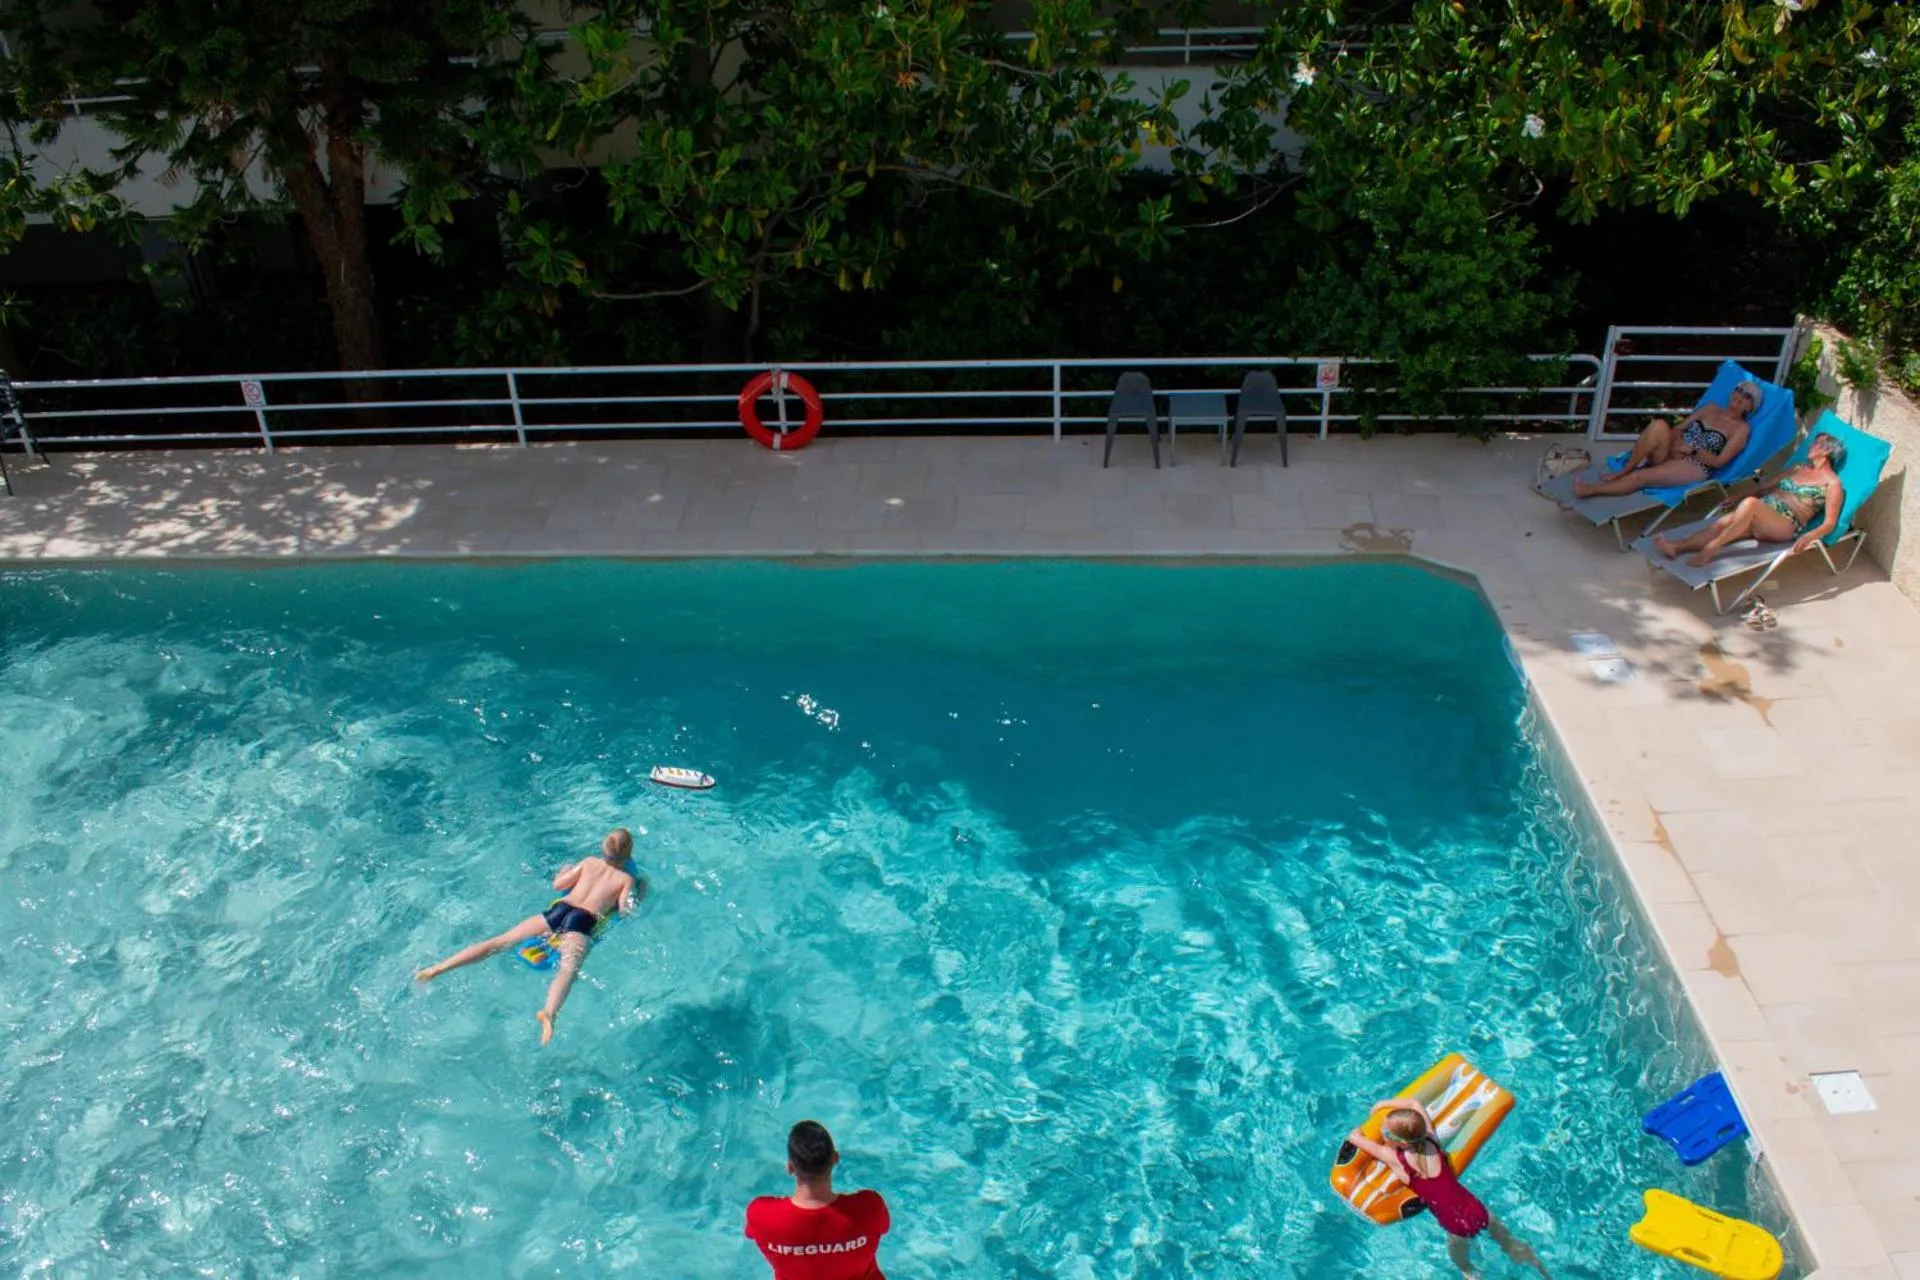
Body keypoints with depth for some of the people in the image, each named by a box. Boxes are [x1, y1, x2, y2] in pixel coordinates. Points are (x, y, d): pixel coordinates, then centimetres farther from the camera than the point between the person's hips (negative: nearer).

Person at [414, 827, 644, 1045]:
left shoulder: (589, 862, 20)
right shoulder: (627, 879, 9)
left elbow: (557, 884, 25)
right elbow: (624, 910, 3)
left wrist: (569, 869, 47)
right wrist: (641, 892, 21)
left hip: (557, 910, 4)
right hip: (582, 923, -4)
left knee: (499, 942, 3)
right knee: (569, 968, -31)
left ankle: (437, 968, -5)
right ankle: (549, 1013, -62)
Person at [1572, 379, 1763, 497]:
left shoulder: (1741, 429, 4)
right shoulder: (1710, 408, 20)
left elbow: (1719, 461, -5)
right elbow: (1680, 428, 17)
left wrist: (1692, 450, -14)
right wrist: (1670, 440, -4)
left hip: (1694, 467, -5)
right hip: (1671, 451, 5)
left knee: (1641, 476, -31)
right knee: (1659, 425, -30)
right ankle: (1624, 471, -26)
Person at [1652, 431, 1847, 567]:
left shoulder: (1832, 483, 9)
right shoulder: (1800, 469, 30)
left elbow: (1829, 523, 0)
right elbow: (1768, 487, 33)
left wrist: (1808, 536, -21)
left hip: (1786, 525, -6)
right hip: (1760, 517, 6)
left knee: (1750, 504, -38)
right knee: (1723, 522, -28)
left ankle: (1710, 549, -43)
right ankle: (1676, 546, -51)